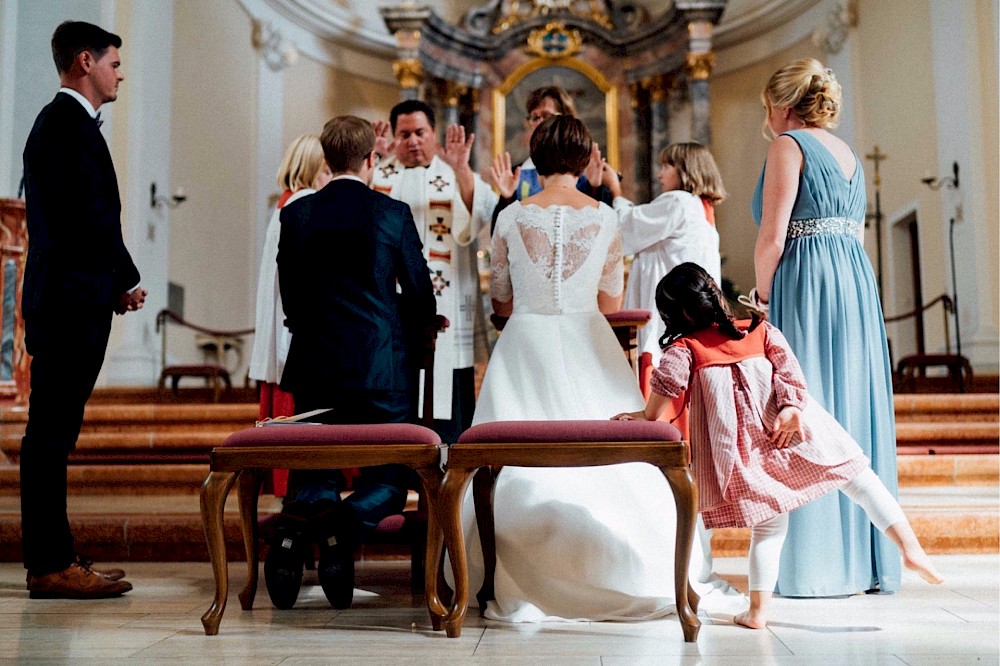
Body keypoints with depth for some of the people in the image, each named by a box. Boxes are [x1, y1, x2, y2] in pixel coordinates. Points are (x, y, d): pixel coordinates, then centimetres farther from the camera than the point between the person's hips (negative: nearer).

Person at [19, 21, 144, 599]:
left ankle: (53, 557, 20)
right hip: (73, 301, -10)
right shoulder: (72, 125, -11)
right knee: (51, 435, -6)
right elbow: (94, 219, -18)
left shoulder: (57, 121, 21)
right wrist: (127, 283, -5)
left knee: (52, 435, 12)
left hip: (62, 300, 10)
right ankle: (51, 566, 1)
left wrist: (112, 285, 10)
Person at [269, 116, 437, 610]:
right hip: (383, 367, -2)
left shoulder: (295, 214, 3)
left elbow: (290, 297, 8)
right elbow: (421, 298, 2)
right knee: (390, 476, 11)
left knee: (312, 472, 15)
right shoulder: (394, 214, -3)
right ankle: (344, 527, -22)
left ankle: (295, 529, -19)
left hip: (314, 366, 2)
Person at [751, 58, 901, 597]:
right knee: (852, 410, 9)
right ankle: (865, 559, 16)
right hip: (859, 283, 8)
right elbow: (856, 233, 19)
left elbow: (772, 238, -12)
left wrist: (762, 299, -1)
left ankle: (814, 564, 0)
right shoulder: (848, 154, 20)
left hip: (807, 288, -8)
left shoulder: (788, 145, -4)